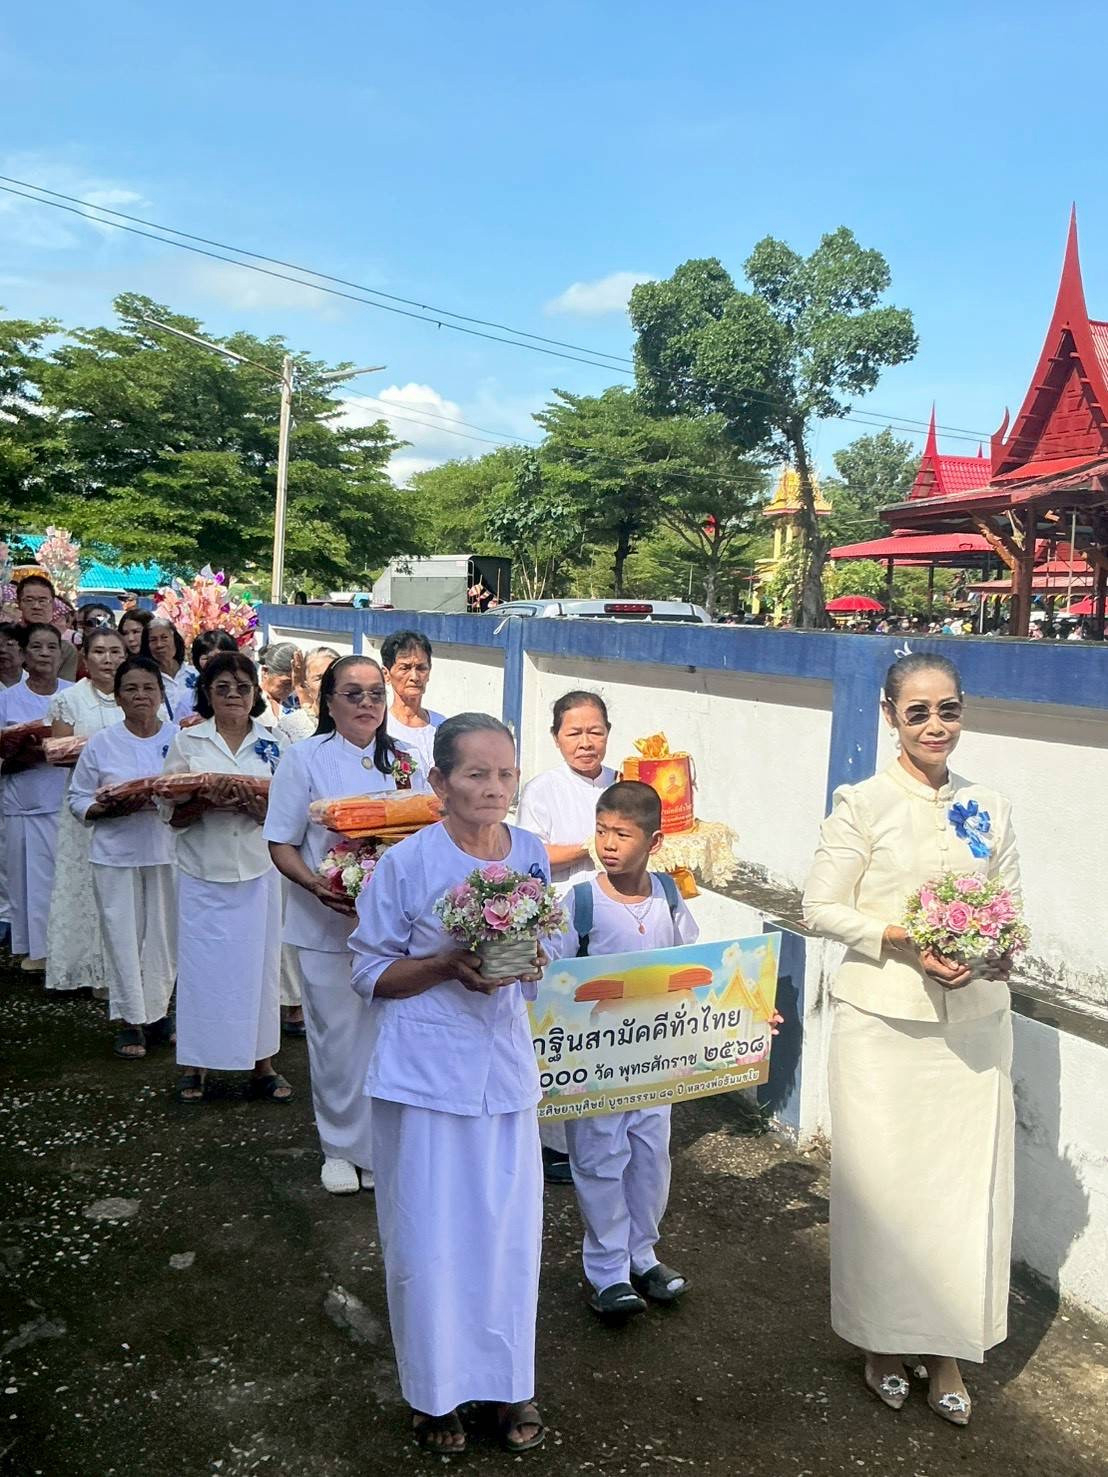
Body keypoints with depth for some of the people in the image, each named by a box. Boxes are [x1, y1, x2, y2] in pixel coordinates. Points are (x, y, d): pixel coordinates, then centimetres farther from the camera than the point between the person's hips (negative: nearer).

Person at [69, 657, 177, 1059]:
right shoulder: (101, 744, 3)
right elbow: (79, 800, 4)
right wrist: (111, 809, -15)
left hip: (168, 851, 1)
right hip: (116, 853, -1)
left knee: (164, 934, 5)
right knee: (123, 935, 1)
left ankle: (156, 1013, 22)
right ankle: (131, 1021, 13)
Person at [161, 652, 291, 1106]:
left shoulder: (273, 744, 6)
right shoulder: (187, 742, 3)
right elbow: (173, 815, 1)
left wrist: (255, 804, -16)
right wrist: (208, 800, -18)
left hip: (257, 871, 1)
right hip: (203, 872, -1)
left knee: (258, 963, 6)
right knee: (201, 964, 4)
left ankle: (263, 1062, 18)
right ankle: (195, 1064, 18)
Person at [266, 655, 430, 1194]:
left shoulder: (403, 760, 8)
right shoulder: (305, 759, -2)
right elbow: (281, 845, -3)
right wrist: (316, 884, -21)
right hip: (327, 924, -3)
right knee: (337, 1038, 5)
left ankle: (382, 1145, 26)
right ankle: (340, 1148, 25)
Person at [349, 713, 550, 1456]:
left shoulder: (533, 854, 1)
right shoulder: (407, 862, -11)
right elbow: (372, 974, -6)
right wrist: (449, 965, -20)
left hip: (505, 1068, 4)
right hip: (426, 1074, -3)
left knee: (509, 1232, 11)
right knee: (430, 1236, 8)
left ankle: (510, 1383, 32)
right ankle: (435, 1389, 30)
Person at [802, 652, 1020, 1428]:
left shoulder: (991, 809, 6)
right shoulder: (863, 803, -6)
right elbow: (821, 907, -6)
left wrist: (991, 951, -12)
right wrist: (903, 941, -19)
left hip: (973, 1022, 3)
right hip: (884, 1021, -3)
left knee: (967, 1181, 6)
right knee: (884, 1180, 7)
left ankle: (948, 1349, 26)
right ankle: (884, 1339, 30)